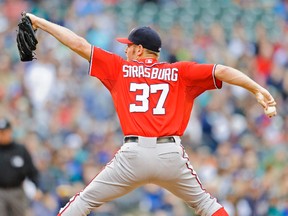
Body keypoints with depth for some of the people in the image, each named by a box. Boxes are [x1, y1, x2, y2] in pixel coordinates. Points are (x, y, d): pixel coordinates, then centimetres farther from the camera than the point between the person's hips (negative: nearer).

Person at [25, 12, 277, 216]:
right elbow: (221, 71, 3)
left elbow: (79, 44, 14)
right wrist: (257, 89, -1)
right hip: (171, 154, 2)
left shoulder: (120, 68, 13)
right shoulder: (180, 73, 13)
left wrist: (40, 22, 22)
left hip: (134, 154, -1)